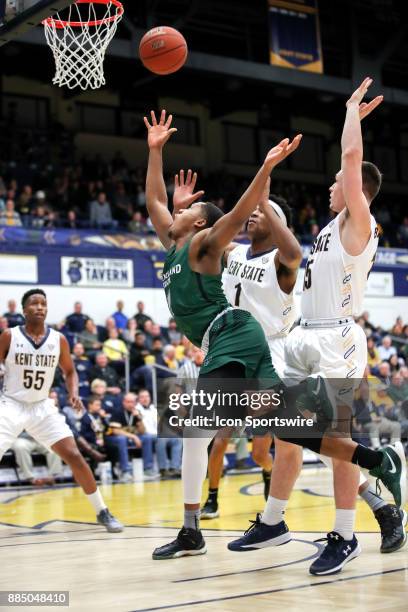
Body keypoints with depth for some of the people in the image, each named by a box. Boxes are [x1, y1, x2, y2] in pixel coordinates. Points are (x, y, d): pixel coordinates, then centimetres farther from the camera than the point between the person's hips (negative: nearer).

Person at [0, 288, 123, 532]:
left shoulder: (59, 340, -2)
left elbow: (70, 371, 12)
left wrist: (74, 392, -7)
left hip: (42, 407, 2)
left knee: (74, 456, -4)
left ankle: (103, 512, 8)